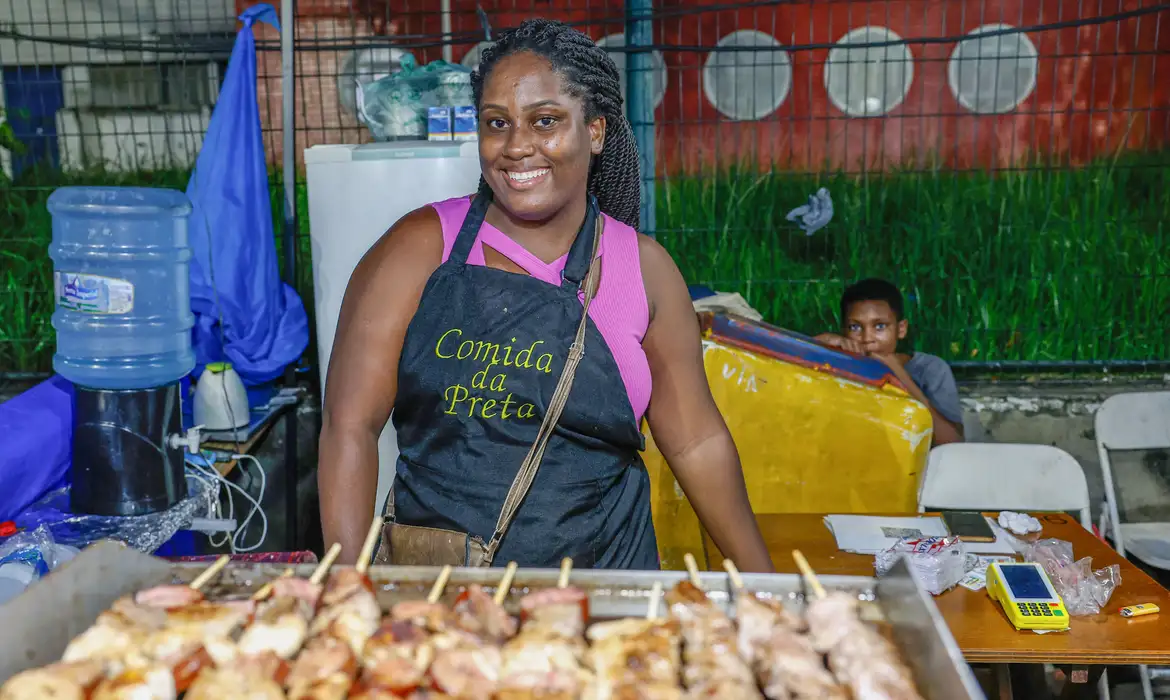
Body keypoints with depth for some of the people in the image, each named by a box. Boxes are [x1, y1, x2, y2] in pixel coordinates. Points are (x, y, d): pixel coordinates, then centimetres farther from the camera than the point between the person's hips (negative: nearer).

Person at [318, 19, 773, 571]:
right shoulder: (422, 246, -8)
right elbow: (350, 423, -11)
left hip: (605, 567, 1)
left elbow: (695, 443, 1)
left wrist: (761, 581, 4)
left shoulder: (642, 267, -4)